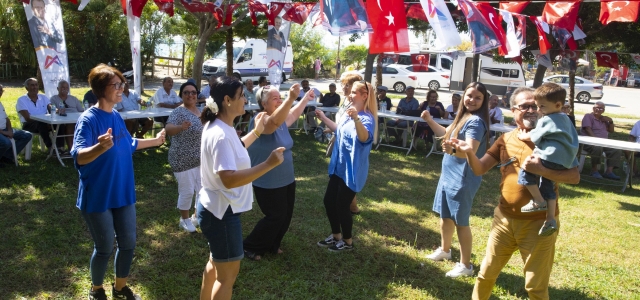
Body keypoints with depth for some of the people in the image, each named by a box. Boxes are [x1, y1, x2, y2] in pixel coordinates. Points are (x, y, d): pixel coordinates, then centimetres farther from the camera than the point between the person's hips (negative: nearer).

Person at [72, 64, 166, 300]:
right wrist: (100, 147, -52)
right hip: (98, 197, -7)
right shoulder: (88, 119, -20)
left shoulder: (116, 116, 3)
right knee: (104, 248, 6)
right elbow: (79, 157, -32)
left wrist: (155, 141, 32)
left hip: (123, 193, 7)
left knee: (128, 243, 15)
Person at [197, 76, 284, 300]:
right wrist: (269, 164, -34)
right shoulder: (220, 134, -27)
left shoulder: (220, 127, 5)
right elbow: (229, 179, -35)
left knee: (216, 263, 28)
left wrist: (256, 132, 21)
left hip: (216, 208, 11)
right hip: (221, 213, -11)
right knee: (227, 275, 5)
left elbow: (234, 150, 24)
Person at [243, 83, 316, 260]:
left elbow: (294, 114, 28)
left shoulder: (282, 119, 4)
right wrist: (291, 98, -58)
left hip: (286, 179, 9)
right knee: (276, 217, -2)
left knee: (286, 215, 17)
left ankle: (272, 245, 37)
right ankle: (250, 247, 17)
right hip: (268, 183, -9)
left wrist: (306, 98, 30)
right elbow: (275, 121, -46)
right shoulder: (261, 120, -23)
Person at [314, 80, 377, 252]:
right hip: (338, 167, 9)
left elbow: (364, 137, -43)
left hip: (352, 171, -9)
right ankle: (336, 235, 34)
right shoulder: (348, 113, 6)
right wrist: (323, 118, 23)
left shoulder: (367, 118, -20)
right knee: (329, 201, 15)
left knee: (342, 205, 2)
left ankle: (348, 241, 23)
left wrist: (356, 119, -58)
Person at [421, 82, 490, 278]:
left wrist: (453, 149, -54)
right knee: (445, 216, 22)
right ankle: (444, 250, 42)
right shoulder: (463, 117, 8)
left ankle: (466, 265, 13)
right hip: (449, 175, 9)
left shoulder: (476, 121, -20)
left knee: (460, 222, 0)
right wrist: (429, 120, 17)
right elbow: (446, 134, 25)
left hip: (462, 179, -9)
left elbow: (471, 151, -35)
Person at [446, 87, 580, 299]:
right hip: (504, 218, 4)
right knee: (486, 273, 16)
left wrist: (541, 170, -30)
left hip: (538, 223, -4)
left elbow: (575, 177, -15)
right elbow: (479, 169, 2)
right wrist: (469, 152, -18)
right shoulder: (505, 140, 4)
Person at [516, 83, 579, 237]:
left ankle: (539, 202, -1)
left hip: (550, 158, -10)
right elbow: (573, 139, 29)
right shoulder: (565, 119, 21)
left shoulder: (546, 121, -7)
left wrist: (522, 136, 20)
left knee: (525, 173, -7)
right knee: (547, 186, 15)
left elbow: (532, 137, -1)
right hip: (565, 161, 10)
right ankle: (551, 219, 11)